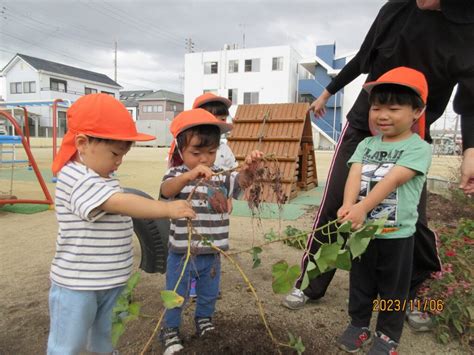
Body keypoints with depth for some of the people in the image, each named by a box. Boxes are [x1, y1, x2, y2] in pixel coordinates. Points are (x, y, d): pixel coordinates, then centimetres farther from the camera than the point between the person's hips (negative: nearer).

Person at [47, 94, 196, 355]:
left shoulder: (103, 178, 8)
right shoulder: (76, 178, -23)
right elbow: (120, 203, -35)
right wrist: (168, 209, -37)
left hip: (109, 280, 9)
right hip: (77, 284, -9)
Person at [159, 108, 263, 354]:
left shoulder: (220, 176, -3)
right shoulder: (176, 174, -12)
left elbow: (242, 181, -18)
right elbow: (166, 190, -33)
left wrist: (249, 167, -41)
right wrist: (190, 175, -53)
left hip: (212, 253, 3)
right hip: (181, 252, -3)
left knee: (209, 294, 24)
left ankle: (204, 321, 50)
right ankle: (170, 329, 39)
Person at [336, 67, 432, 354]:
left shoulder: (418, 148, -11)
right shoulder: (366, 144, 4)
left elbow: (392, 180, -24)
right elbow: (355, 175, -12)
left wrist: (363, 207, -35)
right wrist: (348, 206, -30)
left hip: (397, 234, -4)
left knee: (393, 289, 15)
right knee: (360, 283, 20)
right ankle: (359, 325, 40)